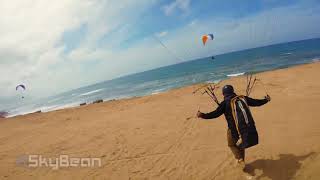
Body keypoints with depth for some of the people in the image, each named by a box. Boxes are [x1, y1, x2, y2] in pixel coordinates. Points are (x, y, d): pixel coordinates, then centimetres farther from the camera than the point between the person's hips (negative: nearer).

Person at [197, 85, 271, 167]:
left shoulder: (225, 103, -10)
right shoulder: (243, 98, 3)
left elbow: (216, 113, -19)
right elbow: (256, 102, 13)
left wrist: (203, 115, -18)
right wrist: (266, 100, 31)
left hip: (235, 129, -5)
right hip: (248, 128, 5)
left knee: (232, 144, 23)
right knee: (241, 144, 28)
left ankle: (240, 159, 6)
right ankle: (242, 161, 39)